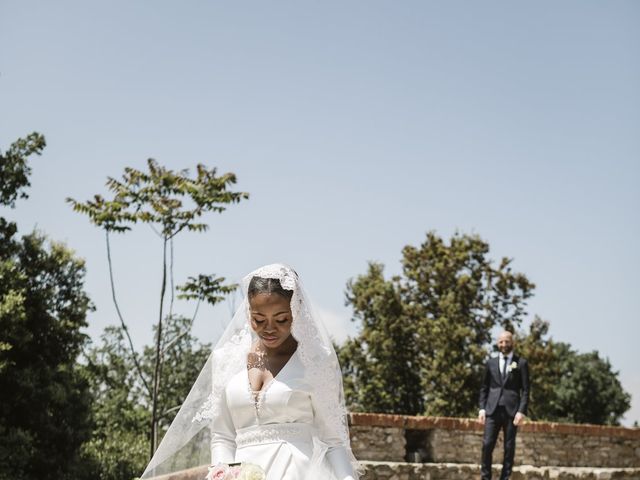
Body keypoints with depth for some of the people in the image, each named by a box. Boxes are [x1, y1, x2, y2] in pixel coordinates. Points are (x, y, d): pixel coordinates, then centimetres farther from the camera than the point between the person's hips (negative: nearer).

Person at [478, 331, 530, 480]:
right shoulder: (491, 363, 13)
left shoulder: (521, 363, 4)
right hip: (492, 410, 2)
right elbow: (484, 388, 15)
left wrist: (522, 411, -10)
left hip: (511, 410, -2)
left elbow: (525, 390, 0)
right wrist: (482, 408, 3)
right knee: (487, 444, -6)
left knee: (509, 446, 0)